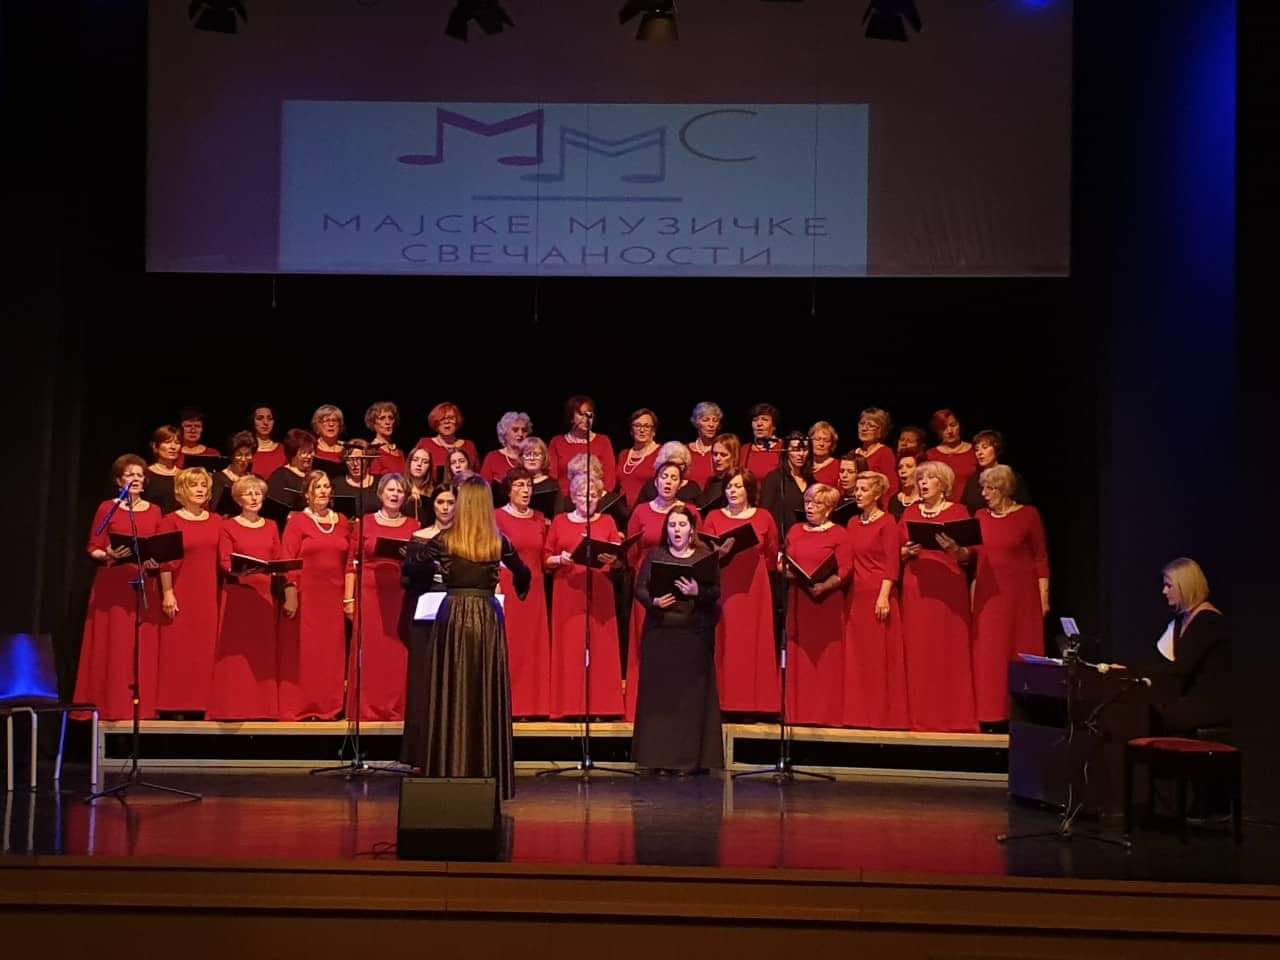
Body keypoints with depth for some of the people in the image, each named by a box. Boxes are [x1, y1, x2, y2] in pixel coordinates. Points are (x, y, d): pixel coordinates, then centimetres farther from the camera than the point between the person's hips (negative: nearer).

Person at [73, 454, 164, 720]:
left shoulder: (154, 511, 11)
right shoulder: (107, 508, 2)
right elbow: (92, 549, 0)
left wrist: (156, 561, -9)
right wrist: (108, 555, -19)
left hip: (145, 586, 3)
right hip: (112, 586, -3)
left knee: (143, 648, 1)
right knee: (112, 646, -5)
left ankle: (141, 706, 6)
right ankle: (110, 706, -1)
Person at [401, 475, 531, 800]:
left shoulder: (444, 541, -4)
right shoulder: (499, 542, 1)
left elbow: (410, 566, 4)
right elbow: (523, 575, 17)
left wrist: (417, 545, 25)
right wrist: (520, 592, 39)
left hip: (454, 617, -1)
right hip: (488, 617, 1)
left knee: (451, 697, 4)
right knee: (487, 696, 5)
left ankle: (450, 772, 5)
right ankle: (488, 772, 7)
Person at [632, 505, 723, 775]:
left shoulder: (705, 556, 6)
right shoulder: (654, 555, 10)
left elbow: (717, 591, -1)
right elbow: (640, 588, 4)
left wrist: (698, 592, -20)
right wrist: (653, 601, -15)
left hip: (695, 633, -1)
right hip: (660, 632, 1)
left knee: (692, 693, -2)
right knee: (660, 692, -1)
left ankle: (690, 758, 3)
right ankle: (660, 756, 4)